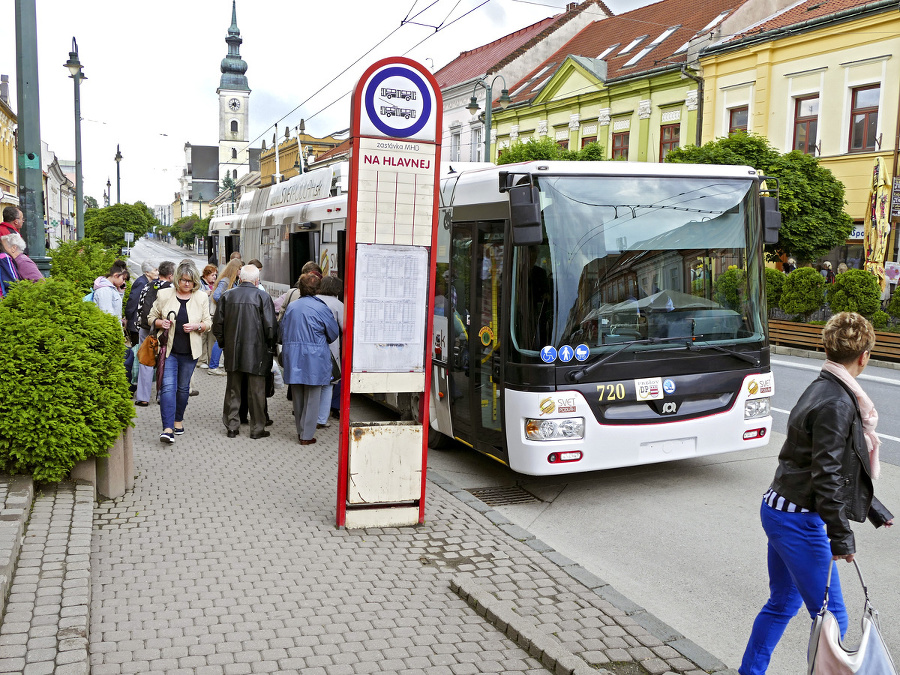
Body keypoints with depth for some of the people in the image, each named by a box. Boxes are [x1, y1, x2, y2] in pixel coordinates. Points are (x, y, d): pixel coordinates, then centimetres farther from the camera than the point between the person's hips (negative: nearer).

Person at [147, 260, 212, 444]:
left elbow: (208, 323, 7)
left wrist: (197, 326, -13)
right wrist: (160, 323, -13)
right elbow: (152, 317, 9)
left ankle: (178, 420, 32)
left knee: (183, 387, 12)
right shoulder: (164, 295, 1)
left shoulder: (201, 297, 3)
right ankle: (168, 428, -15)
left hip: (189, 351, 2)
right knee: (168, 386, -12)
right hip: (168, 349, -2)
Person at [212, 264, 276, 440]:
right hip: (256, 352, -3)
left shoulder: (227, 296, 3)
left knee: (232, 390, 13)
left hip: (232, 352, 3)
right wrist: (270, 348, 3)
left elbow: (217, 325, 6)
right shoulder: (263, 296, -8)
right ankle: (257, 428, 11)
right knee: (256, 391, 5)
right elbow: (270, 326, -10)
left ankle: (232, 426, 19)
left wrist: (223, 344, 19)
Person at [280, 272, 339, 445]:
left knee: (297, 397, 15)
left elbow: (283, 331, 11)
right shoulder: (321, 308, -11)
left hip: (293, 358, 5)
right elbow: (334, 333, 0)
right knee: (312, 398, 4)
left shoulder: (291, 307, 2)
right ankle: (307, 435, 7)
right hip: (314, 359, -4)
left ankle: (300, 431, 26)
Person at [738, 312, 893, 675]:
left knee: (783, 603, 21)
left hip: (778, 510, 10)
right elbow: (826, 474, -23)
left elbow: (843, 465, 19)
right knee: (831, 618, 3)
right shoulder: (837, 403, -20)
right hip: (800, 521, -10)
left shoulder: (822, 388, 10)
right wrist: (841, 535, -18)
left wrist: (872, 507, 24)